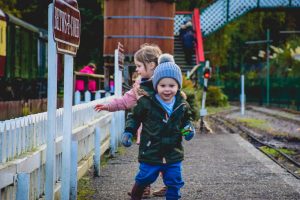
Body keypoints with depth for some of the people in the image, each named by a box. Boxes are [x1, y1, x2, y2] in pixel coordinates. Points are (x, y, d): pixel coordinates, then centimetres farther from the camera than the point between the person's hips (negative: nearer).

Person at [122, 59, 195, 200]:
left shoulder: (182, 105, -2)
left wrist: (189, 128, -3)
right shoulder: (146, 102, -12)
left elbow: (186, 119, 17)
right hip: (150, 153, -2)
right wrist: (128, 132, -8)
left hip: (173, 155, 2)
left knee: (174, 183, 10)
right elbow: (134, 118, 3)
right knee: (144, 179, 11)